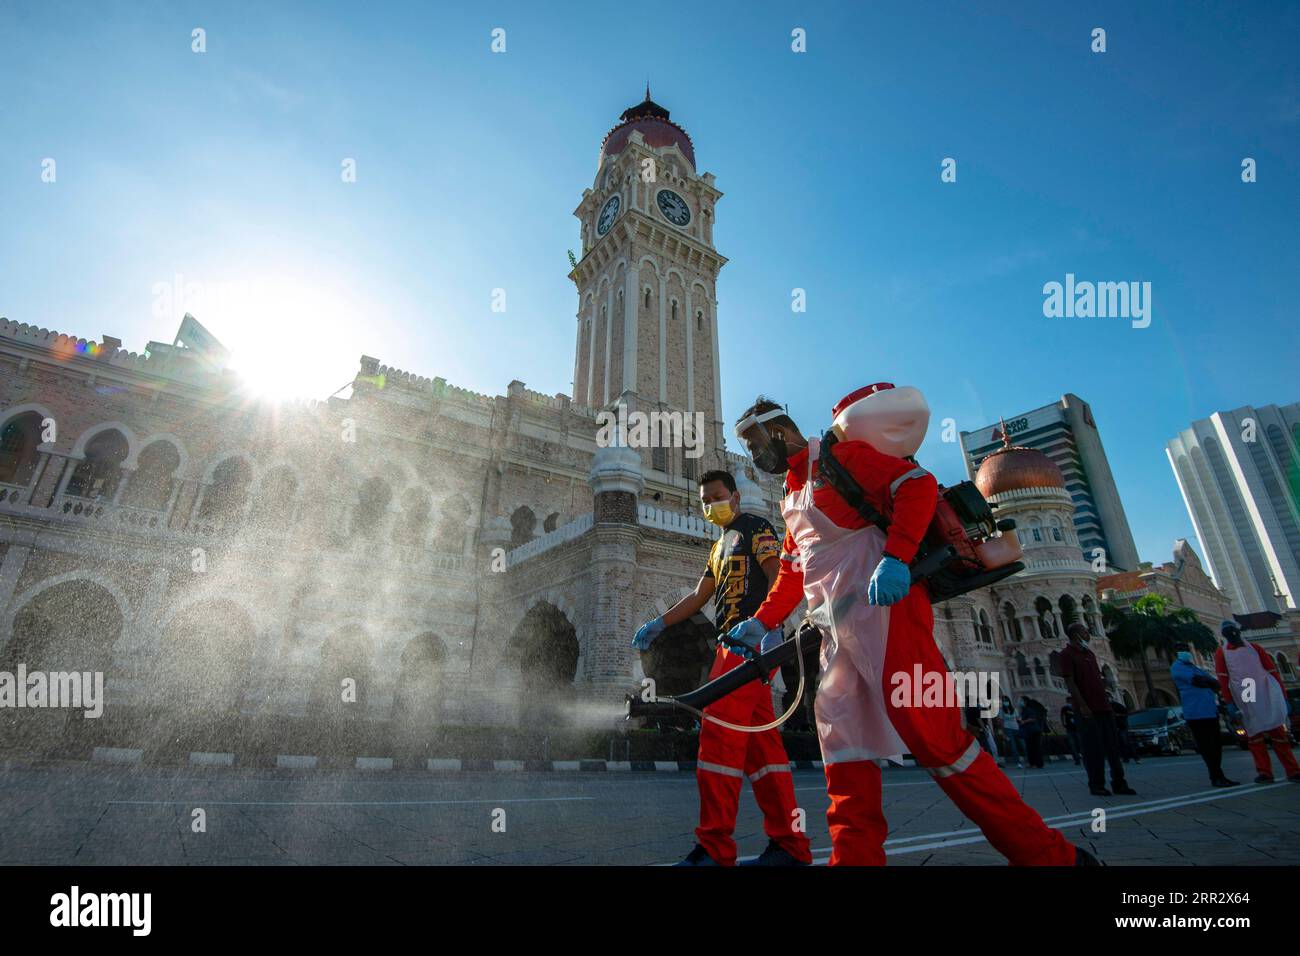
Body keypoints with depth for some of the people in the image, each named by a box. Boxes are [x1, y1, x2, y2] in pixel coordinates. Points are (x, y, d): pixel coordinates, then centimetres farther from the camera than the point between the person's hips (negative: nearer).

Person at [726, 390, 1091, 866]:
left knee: (933, 736, -8)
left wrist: (894, 557, -25)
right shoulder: (793, 495, 25)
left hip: (884, 607, -9)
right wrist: (762, 621, 19)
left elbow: (918, 485, -12)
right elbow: (792, 572, 28)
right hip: (841, 632, 9)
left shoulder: (839, 456, -1)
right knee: (843, 742, 6)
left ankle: (1046, 853, 6)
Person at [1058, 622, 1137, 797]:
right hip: (1087, 709, -7)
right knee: (1094, 748, -2)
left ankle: (1119, 782, 16)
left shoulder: (1089, 654, 18)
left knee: (1113, 745, 8)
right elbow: (1070, 683, -14)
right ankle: (1096, 784, 6)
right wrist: (1082, 705, -20)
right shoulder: (1067, 655, -7)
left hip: (1103, 707, 7)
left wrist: (1108, 702, 14)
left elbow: (1098, 679, 20)